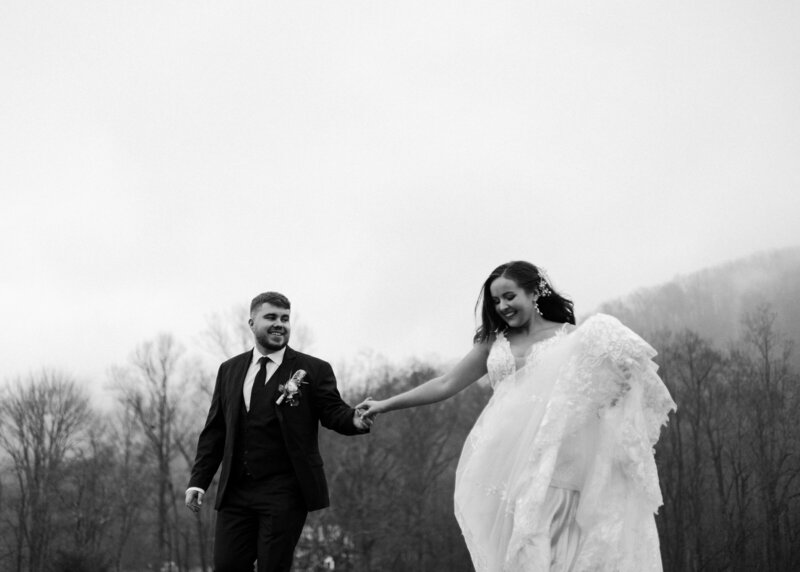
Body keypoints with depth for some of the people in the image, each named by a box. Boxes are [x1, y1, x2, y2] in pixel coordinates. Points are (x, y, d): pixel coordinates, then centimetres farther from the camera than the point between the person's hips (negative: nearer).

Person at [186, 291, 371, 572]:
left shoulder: (313, 370, 2)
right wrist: (198, 481, 7)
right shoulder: (229, 370, 13)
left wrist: (356, 420, -29)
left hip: (284, 493, -3)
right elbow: (214, 431, 14)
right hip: (235, 491, 4)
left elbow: (333, 411, -5)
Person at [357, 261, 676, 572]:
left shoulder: (570, 337, 7)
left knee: (541, 545, -11)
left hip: (549, 460, -3)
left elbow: (598, 384, 4)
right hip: (502, 462, 3)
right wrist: (385, 405, 19)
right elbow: (445, 385, 19)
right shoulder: (494, 343, 16)